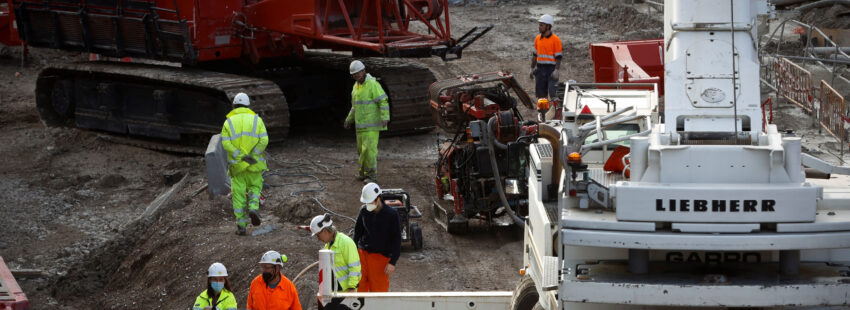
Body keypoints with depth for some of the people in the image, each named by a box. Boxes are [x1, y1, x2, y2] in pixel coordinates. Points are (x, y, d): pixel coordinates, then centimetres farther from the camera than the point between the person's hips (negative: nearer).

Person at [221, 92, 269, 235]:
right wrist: (252, 156, -12)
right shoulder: (256, 120, 1)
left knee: (239, 194, 6)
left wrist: (242, 157, -15)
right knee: (255, 187, 20)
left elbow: (226, 143, -12)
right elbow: (264, 140, -10)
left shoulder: (229, 122, -1)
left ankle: (241, 226, 5)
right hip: (255, 165, 0)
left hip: (236, 165, 0)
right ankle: (253, 208, -8)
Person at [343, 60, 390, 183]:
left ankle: (372, 175, -5)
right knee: (362, 149, 10)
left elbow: (383, 102, -19)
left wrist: (385, 118, -29)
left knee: (369, 149, -11)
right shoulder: (356, 85, 12)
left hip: (372, 124, -8)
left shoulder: (373, 84, -15)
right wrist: (349, 119, 28)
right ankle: (364, 173, 20)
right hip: (361, 124, 8)